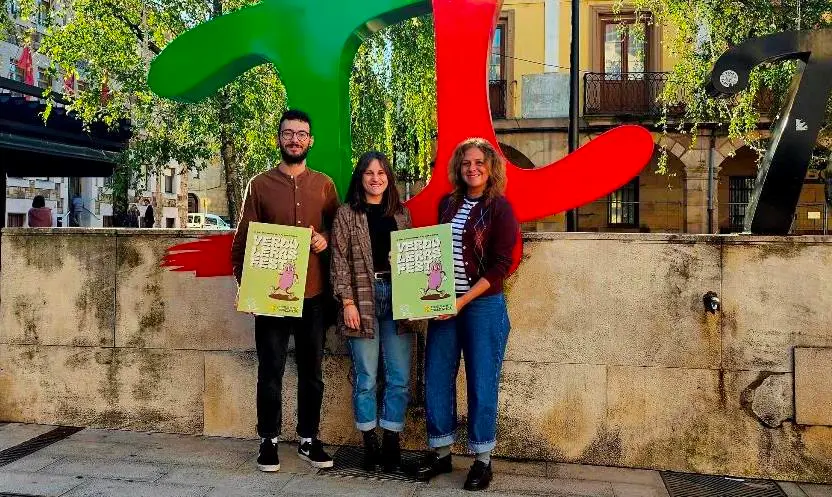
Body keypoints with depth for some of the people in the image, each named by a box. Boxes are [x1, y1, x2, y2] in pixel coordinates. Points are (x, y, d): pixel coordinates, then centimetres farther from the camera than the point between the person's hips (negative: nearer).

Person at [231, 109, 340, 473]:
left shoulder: (324, 184, 7)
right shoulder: (260, 184, 2)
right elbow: (243, 240, 2)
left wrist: (327, 239, -7)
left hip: (314, 294, 2)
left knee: (312, 372, 10)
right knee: (270, 372, 6)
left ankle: (308, 440, 24)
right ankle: (269, 440, 22)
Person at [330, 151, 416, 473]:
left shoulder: (401, 213, 13)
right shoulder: (346, 214, 3)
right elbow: (340, 261, -2)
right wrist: (347, 302, -9)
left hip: (396, 297, 3)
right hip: (362, 299, -3)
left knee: (399, 376, 4)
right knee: (366, 377, 3)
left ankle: (391, 441, 18)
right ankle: (369, 442, 18)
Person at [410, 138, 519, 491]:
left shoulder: (500, 208, -5)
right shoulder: (447, 203, 10)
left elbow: (501, 265, -11)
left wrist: (464, 300, -18)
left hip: (484, 306, -5)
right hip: (444, 304, 5)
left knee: (481, 383, 4)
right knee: (436, 378, 8)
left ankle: (482, 460, 20)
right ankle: (440, 452, 24)